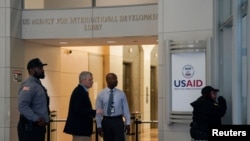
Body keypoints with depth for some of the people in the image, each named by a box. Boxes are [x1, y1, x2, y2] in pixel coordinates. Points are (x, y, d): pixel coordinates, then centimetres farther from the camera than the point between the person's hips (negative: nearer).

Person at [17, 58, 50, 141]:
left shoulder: (38, 85, 16)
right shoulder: (29, 85, -15)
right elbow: (22, 106, -26)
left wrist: (45, 118, 13)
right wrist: (37, 119, -24)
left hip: (39, 126, 10)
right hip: (30, 127, -10)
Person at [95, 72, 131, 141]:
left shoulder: (121, 93, 2)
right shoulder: (101, 94, 0)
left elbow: (125, 109, 4)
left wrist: (127, 123, 0)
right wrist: (99, 125, -2)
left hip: (118, 121, 0)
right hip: (106, 121, 0)